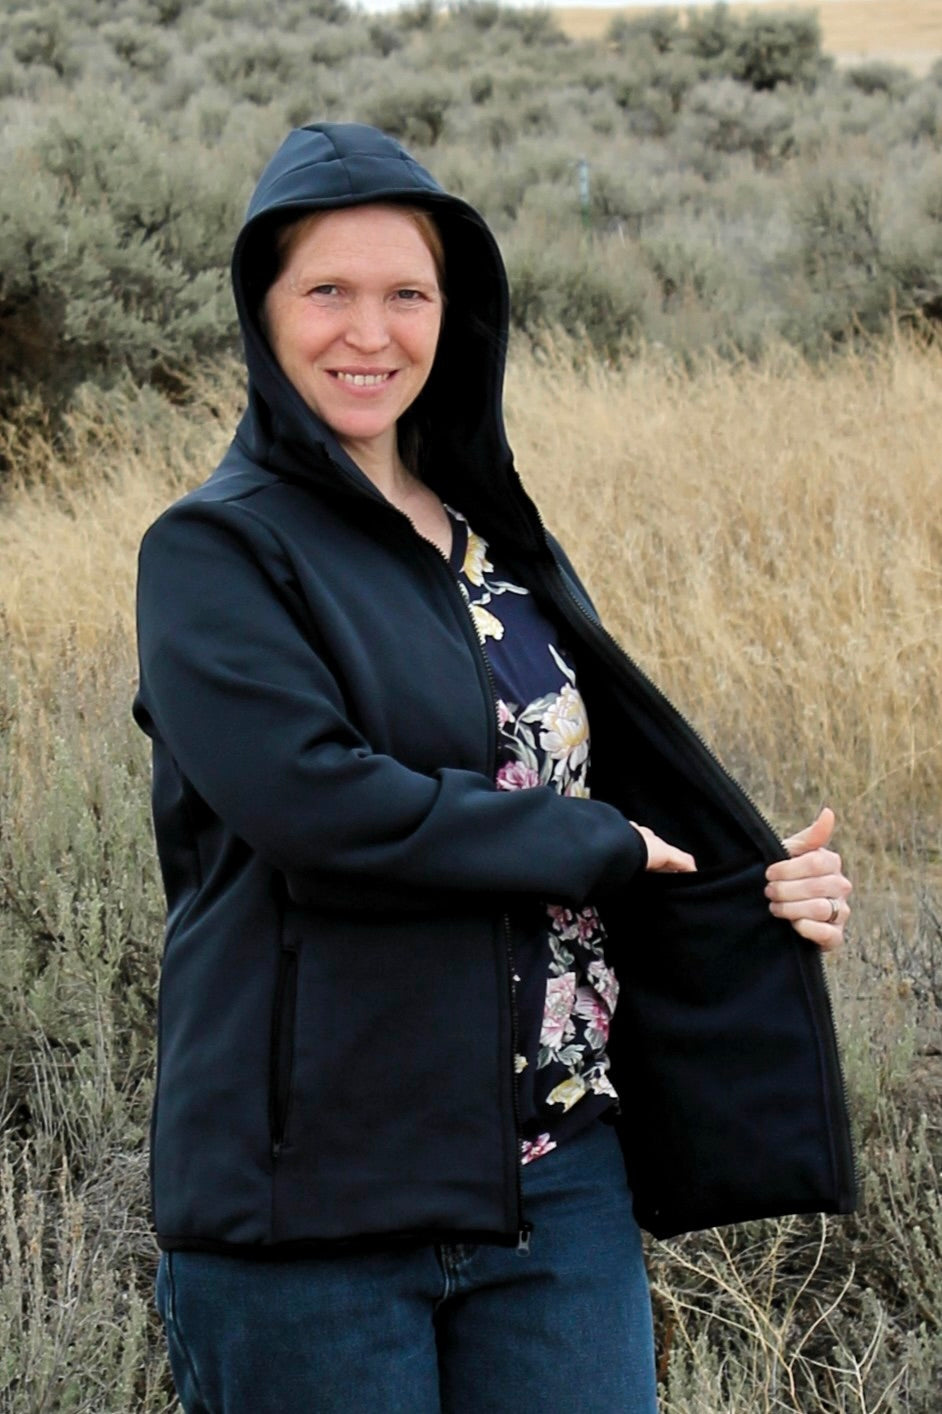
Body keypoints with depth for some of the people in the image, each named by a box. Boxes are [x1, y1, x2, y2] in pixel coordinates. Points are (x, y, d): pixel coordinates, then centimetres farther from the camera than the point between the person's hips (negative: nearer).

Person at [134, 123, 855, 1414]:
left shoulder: (502, 543, 14)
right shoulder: (216, 551, -5)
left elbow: (623, 776, 17)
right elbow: (313, 798, -20)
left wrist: (767, 888, -3)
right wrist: (592, 845, -11)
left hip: (560, 1182, 6)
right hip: (318, 1197, -5)